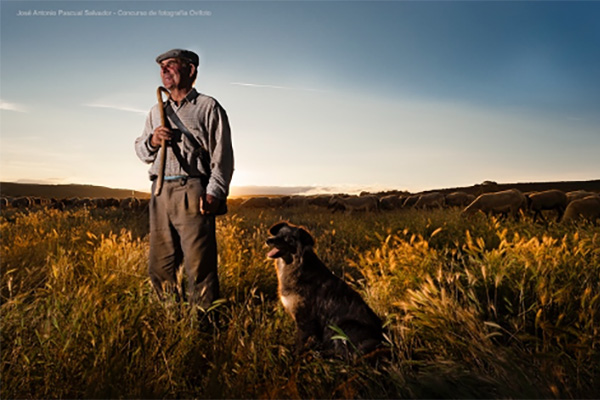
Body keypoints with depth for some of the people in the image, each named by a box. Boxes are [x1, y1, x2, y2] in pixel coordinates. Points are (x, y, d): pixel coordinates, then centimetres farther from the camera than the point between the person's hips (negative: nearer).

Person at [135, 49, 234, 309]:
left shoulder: (208, 107, 6)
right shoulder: (156, 111, 24)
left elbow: (222, 155, -2)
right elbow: (140, 150, 26)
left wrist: (214, 192, -15)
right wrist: (152, 141, 2)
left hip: (192, 192, -6)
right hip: (160, 193, 6)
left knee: (199, 266, -7)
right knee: (159, 266, 7)